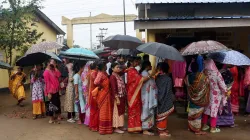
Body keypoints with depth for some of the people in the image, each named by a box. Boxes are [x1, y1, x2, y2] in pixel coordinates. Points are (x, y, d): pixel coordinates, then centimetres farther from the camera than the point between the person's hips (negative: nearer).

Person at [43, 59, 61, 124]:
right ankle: (51, 119, 10)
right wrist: (49, 93, -19)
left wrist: (55, 67, -4)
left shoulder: (54, 70, 11)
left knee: (58, 103, 14)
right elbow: (47, 83, -16)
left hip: (56, 90, 8)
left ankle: (57, 116, 28)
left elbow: (59, 75, -4)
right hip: (51, 91, -8)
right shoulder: (46, 72, -13)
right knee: (52, 104, -1)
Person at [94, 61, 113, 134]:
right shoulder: (100, 74, -17)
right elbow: (96, 82, -30)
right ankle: (103, 129, 9)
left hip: (106, 94, 9)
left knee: (106, 111, 15)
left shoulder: (104, 73, 10)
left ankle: (105, 128, 25)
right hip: (103, 94, -9)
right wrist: (100, 86, -16)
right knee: (104, 111, -1)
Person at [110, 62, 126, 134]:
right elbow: (114, 89, -19)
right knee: (117, 112, -1)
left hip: (121, 97, 9)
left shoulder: (119, 76, 12)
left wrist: (124, 96, 12)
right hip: (117, 97, -9)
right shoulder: (112, 77, -14)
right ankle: (116, 128, 6)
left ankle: (120, 126, 24)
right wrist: (117, 98, -22)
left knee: (121, 111, 14)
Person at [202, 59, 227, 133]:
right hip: (215, 95, -3)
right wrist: (226, 91, 1)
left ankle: (204, 125, 27)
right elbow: (222, 84, -13)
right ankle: (213, 128, 16)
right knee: (214, 110, 8)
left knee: (206, 110, 17)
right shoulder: (216, 73, -19)